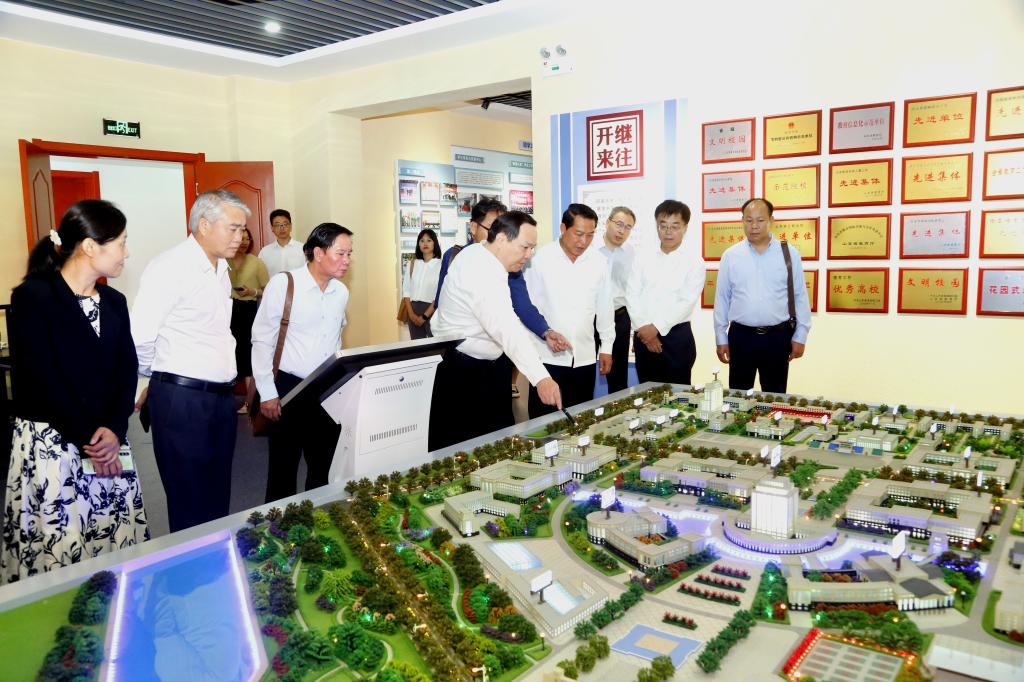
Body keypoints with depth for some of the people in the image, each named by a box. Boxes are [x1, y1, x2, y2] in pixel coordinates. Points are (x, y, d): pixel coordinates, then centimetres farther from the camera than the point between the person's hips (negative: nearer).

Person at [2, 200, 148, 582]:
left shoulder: (114, 302, 11)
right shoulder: (33, 296, -8)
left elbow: (127, 371, 5)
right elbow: (38, 378, -14)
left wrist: (114, 431, -11)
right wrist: (88, 438, -14)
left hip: (109, 446, 5)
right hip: (49, 445, -5)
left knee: (117, 551, 6)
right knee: (55, 555, -1)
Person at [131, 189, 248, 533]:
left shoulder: (220, 267, 13)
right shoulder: (170, 268, -14)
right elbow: (139, 338, -15)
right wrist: (158, 379, 1)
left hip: (221, 397, 8)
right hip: (182, 399, -8)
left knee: (218, 501, 16)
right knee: (192, 508, 3)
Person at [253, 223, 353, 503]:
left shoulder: (342, 292, 5)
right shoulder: (283, 285, -11)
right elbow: (262, 341, -8)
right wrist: (267, 393, -9)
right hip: (288, 388, -5)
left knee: (323, 468, 13)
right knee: (283, 469, 5)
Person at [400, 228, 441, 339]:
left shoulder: (440, 264, -5)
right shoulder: (412, 264, 10)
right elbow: (406, 290, 8)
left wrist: (425, 316, -13)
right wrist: (411, 313, -4)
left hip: (432, 310, -4)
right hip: (414, 310, 4)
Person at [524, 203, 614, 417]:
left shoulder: (599, 262, 3)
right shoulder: (540, 259, -7)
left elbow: (604, 307, 11)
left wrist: (606, 347, 13)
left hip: (584, 358, 3)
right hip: (547, 357, -3)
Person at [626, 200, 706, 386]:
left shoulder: (694, 262, -2)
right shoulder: (643, 258, 7)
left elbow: (687, 302, -11)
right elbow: (632, 296, 1)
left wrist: (656, 327, -16)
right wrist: (643, 328, -10)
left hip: (677, 336, -3)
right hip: (643, 336, 3)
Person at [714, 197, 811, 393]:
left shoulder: (789, 253, 0)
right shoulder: (730, 255, 1)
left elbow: (800, 297, 3)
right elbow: (722, 298, 4)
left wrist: (800, 336, 1)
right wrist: (721, 338, 4)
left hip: (778, 336, 0)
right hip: (740, 336, 0)